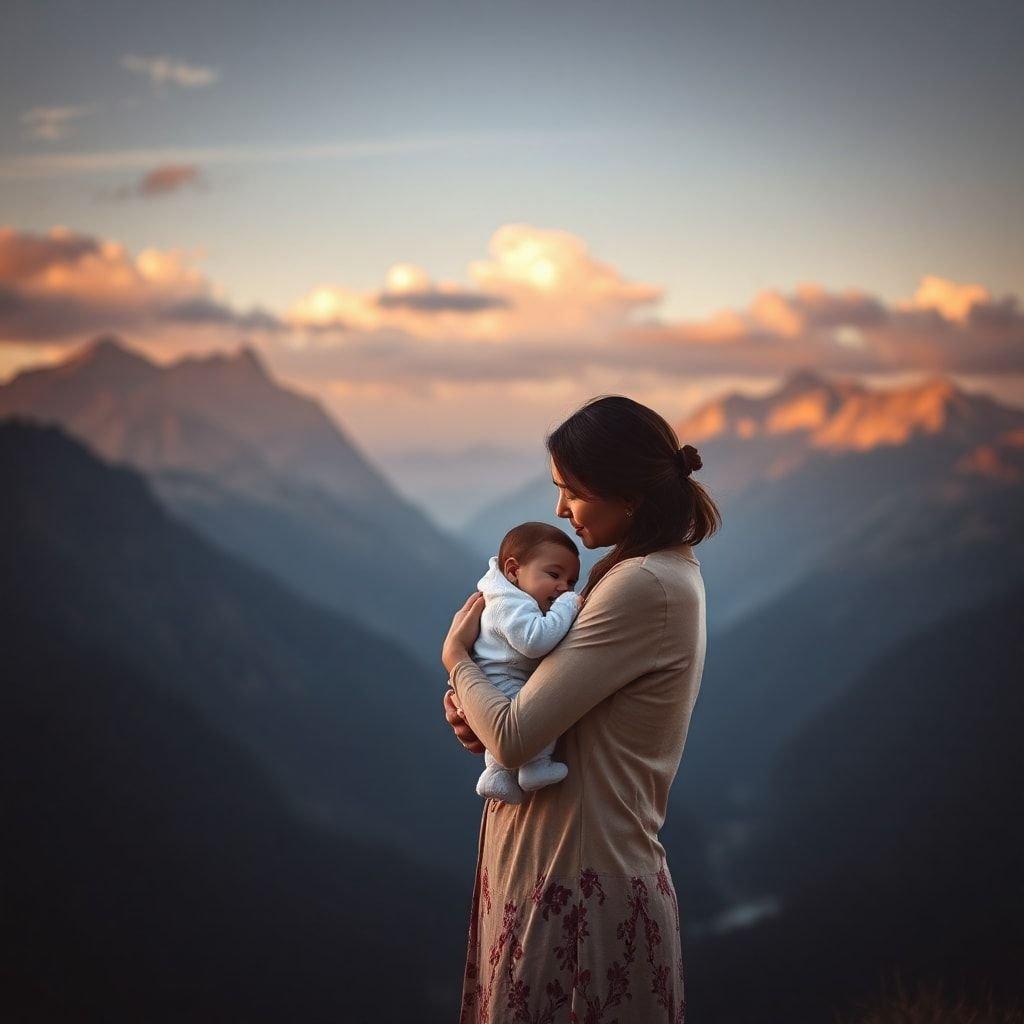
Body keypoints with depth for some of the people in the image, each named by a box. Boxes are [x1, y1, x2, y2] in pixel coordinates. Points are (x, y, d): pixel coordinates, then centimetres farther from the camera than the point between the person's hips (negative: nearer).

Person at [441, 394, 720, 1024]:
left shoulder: (644, 587, -22)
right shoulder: (665, 567, 10)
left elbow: (514, 739, -23)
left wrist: (459, 659, -4)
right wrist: (477, 709, -1)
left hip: (583, 894, -9)